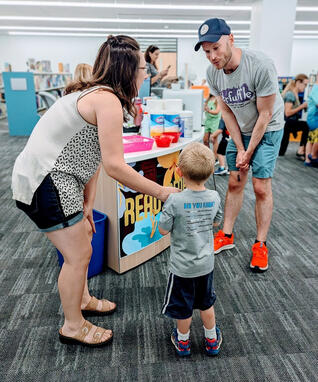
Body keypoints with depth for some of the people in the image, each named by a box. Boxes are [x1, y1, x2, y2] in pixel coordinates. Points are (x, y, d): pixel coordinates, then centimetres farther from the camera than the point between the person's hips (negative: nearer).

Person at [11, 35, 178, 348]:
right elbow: (115, 166, -23)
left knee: (80, 245, 22)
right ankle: (73, 327, 25)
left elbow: (92, 154, 10)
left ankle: (82, 300, 44)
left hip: (48, 177, 10)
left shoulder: (94, 93, 13)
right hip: (46, 184, -10)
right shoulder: (108, 100, -18)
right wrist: (161, 192, -13)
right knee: (79, 255, 3)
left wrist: (87, 204, 10)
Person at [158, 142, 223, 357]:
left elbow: (163, 230, -15)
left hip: (182, 267, -4)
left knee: (183, 307, 19)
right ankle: (212, 340, 44)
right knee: (206, 303, 26)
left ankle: (183, 342, 41)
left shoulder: (175, 201, -26)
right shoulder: (214, 198, -11)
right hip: (206, 264, 4)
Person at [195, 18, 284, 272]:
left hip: (268, 130, -4)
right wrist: (240, 149, -6)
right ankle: (226, 236, 19)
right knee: (235, 183, 6)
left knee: (261, 187, -6)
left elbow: (265, 115, -21)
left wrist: (249, 152, -14)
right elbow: (227, 111, -2)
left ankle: (260, 245, 8)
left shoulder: (261, 66, -28)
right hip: (240, 131, 5)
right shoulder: (213, 73, -11)